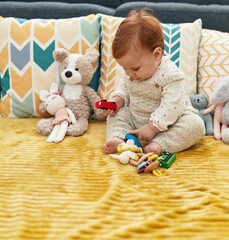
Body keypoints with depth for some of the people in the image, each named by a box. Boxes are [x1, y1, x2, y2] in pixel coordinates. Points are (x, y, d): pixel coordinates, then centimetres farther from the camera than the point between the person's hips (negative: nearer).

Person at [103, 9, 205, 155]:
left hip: (166, 121, -6)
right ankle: (118, 138, -23)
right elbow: (124, 90, 13)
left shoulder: (171, 75, -26)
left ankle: (159, 144, -38)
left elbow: (171, 107, -30)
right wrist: (116, 100, -10)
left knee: (196, 124, -28)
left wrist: (152, 127, -30)